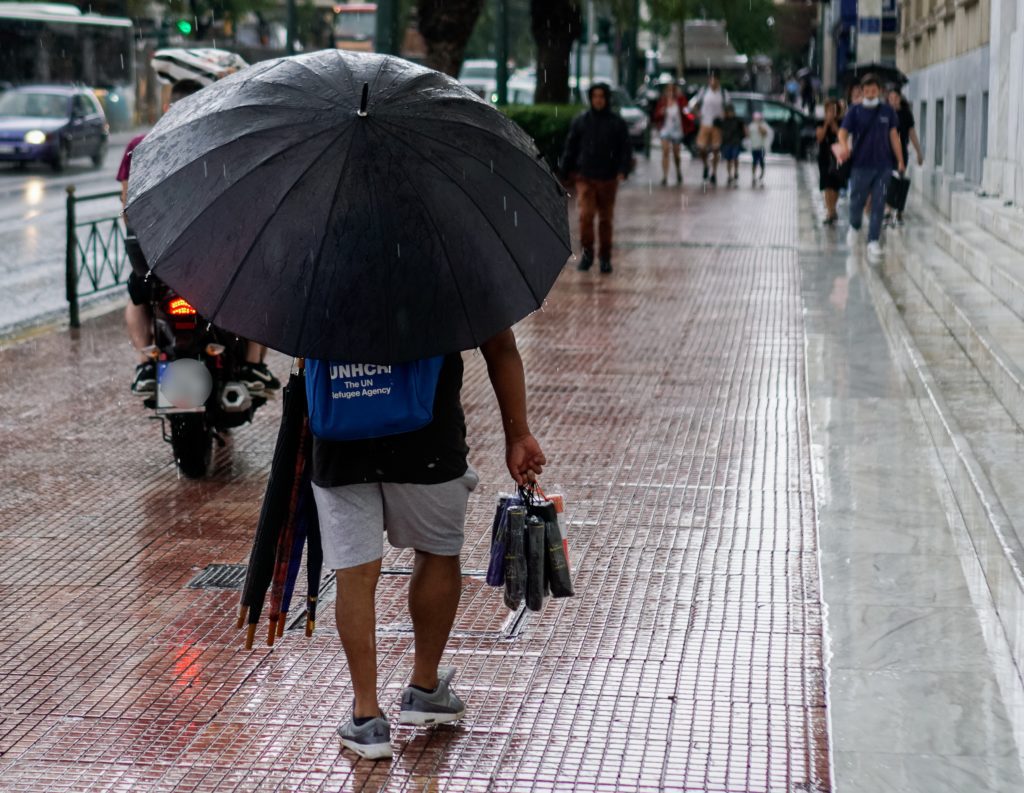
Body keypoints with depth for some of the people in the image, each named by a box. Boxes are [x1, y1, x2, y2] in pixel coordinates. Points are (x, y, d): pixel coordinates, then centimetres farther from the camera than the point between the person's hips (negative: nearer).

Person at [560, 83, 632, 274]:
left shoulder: (617, 122, 1)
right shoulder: (581, 120, 2)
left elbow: (626, 148, 2)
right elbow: (571, 146, 8)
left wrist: (623, 170, -10)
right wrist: (567, 169, 3)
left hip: (608, 179, 0)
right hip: (585, 177, 0)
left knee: (606, 218, 7)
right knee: (586, 214, -13)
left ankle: (605, 257, 18)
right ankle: (587, 252, 2)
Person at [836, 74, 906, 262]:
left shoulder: (887, 111, 5)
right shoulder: (855, 111, 0)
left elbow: (894, 136, 9)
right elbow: (843, 132, -7)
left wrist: (900, 161, 6)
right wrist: (844, 147, -29)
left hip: (883, 166, 1)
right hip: (860, 164, -1)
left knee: (878, 204, -2)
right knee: (857, 201, 6)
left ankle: (873, 241, 1)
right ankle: (855, 227, 36)